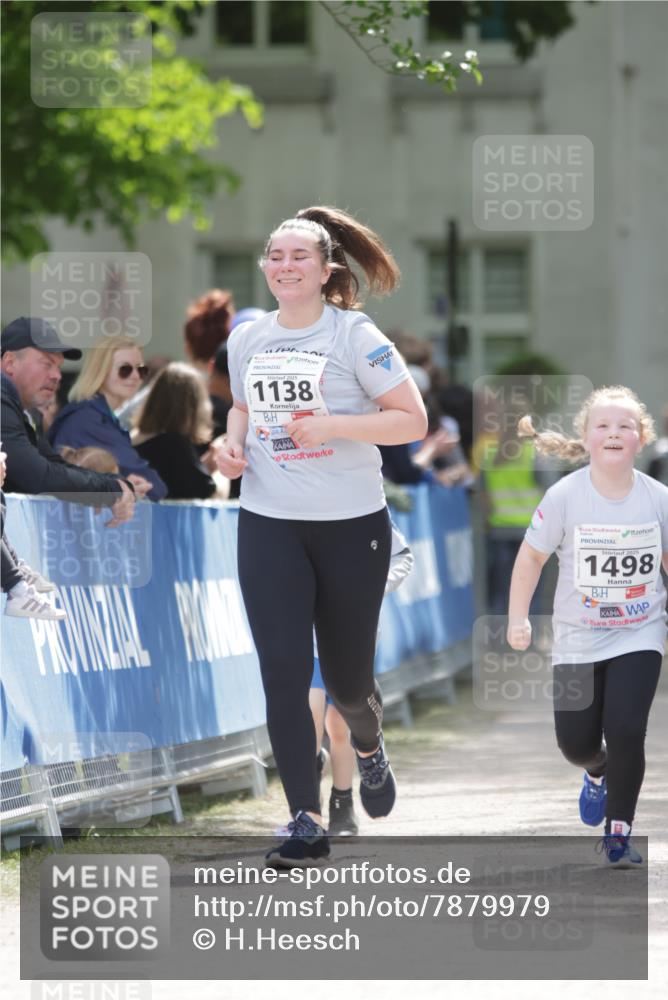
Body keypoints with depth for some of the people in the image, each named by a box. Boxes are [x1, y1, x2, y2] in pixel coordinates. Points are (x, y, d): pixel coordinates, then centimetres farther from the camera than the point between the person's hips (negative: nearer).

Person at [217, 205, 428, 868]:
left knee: (347, 677, 9)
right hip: (268, 526, 3)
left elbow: (413, 420, -10)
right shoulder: (245, 339, 7)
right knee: (283, 674, -9)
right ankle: (306, 823, -6)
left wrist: (330, 426, -20)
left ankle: (368, 746, 45)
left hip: (351, 526, -3)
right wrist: (232, 442, 3)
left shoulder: (353, 335, -8)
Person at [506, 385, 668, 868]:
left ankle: (619, 833, 0)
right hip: (578, 638, 1)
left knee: (626, 730, -16)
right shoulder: (565, 496, -14)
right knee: (576, 743, 4)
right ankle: (599, 773, 41)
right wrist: (518, 618, -8)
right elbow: (532, 557, -4)